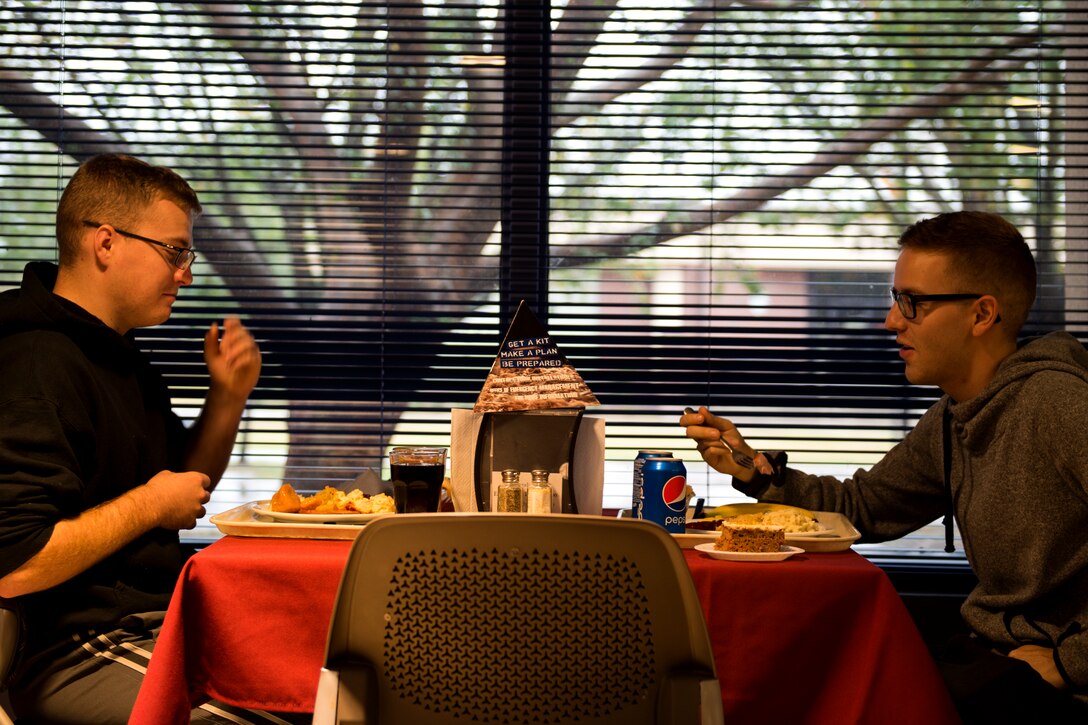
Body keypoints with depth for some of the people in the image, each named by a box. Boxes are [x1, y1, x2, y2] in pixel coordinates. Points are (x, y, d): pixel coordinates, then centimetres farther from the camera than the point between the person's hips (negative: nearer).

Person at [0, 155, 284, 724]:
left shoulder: (117, 352, 15)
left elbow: (186, 487, 26)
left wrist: (228, 396, 8)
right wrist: (149, 504, -14)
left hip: (159, 622, 10)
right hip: (78, 652, -10)